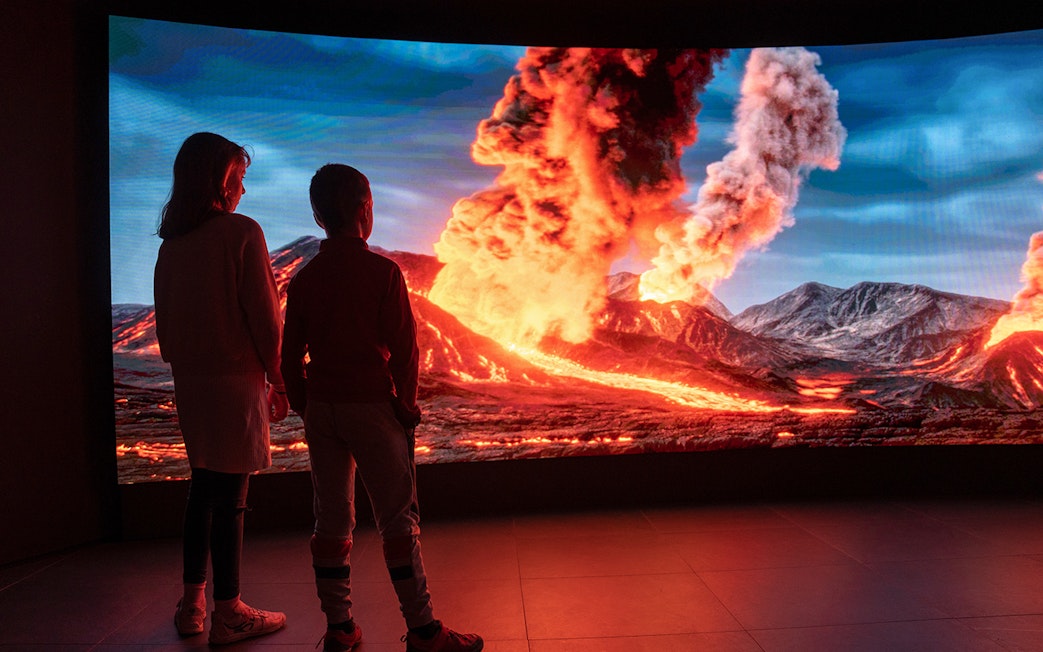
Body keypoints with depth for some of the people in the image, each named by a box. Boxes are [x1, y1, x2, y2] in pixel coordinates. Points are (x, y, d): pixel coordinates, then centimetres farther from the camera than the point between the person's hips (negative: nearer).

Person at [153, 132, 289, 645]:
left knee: (204, 487, 17)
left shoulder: (172, 243, 9)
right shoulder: (241, 232, -11)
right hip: (235, 378, -7)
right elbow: (264, 317, -13)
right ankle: (228, 614, 12)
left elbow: (165, 319, 13)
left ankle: (192, 604, 26)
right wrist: (279, 381, -5)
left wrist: (182, 367, 20)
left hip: (189, 380, 7)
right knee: (230, 496, 1)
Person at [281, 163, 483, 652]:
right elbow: (403, 345, -10)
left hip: (321, 407, 5)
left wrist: (303, 406, 16)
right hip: (371, 404, -5)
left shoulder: (304, 278, 6)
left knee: (331, 520, 12)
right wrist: (406, 404, 0)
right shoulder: (382, 271, -7)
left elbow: (290, 354, 7)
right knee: (398, 519, 1)